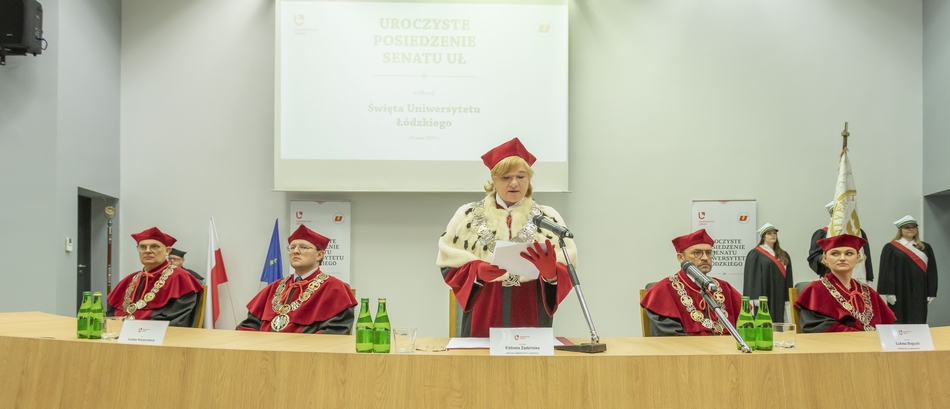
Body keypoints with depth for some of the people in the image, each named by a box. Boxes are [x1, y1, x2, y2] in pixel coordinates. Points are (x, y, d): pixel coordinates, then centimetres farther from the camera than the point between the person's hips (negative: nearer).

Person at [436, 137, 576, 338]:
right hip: (483, 316, 0)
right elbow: (449, 265, 2)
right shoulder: (468, 215, 5)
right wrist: (477, 271, -17)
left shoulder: (548, 218, 6)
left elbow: (566, 271, 0)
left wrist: (551, 272, -22)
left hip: (531, 316, 1)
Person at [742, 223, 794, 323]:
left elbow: (788, 277, 13)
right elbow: (752, 276, -7)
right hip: (764, 295, -5)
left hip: (779, 297, 5)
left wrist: (788, 299, 5)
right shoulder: (755, 254, -1)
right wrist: (756, 298, -16)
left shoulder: (783, 255, 16)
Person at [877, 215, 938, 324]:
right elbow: (887, 271, -6)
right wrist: (889, 292, -14)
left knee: (918, 322, 4)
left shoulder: (925, 248, 13)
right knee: (900, 322, -3)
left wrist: (931, 292, 3)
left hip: (919, 293, 4)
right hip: (900, 292, -4)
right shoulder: (891, 248, -1)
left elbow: (932, 271, 10)